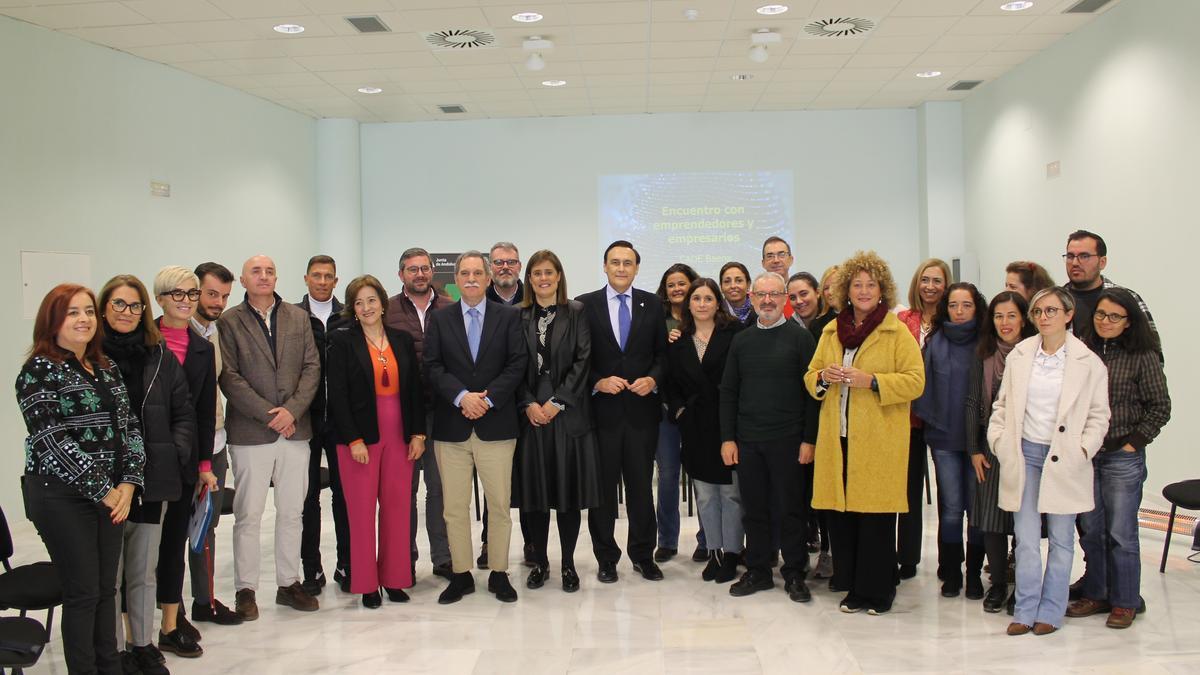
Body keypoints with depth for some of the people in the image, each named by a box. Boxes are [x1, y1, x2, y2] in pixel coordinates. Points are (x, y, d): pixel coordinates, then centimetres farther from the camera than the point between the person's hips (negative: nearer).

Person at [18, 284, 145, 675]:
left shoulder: (107, 368, 12)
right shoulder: (39, 371, -8)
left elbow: (129, 425, 10)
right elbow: (51, 441, -16)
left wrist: (129, 482, -5)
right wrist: (103, 491, -15)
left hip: (113, 495, 6)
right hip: (62, 497, -6)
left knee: (107, 588, 11)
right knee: (82, 592, 1)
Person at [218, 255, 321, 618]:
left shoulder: (299, 317, 10)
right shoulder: (229, 322, -1)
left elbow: (312, 368, 5)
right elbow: (229, 377, -7)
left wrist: (292, 409, -9)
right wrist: (269, 414, -12)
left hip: (295, 430, 3)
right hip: (250, 434, -3)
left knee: (292, 512, 10)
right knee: (248, 516, 2)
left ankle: (289, 583, 21)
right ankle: (245, 589, 13)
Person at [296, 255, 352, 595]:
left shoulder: (349, 318, 6)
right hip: (304, 417, -1)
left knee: (344, 491, 8)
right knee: (308, 494, 7)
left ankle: (347, 562, 19)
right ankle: (312, 568, 15)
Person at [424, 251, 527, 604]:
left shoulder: (509, 317, 6)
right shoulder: (439, 319, 9)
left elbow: (517, 364, -1)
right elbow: (432, 367, 0)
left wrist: (487, 398, -13)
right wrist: (462, 397, -14)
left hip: (496, 424, -1)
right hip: (451, 426, 1)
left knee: (500, 505, 4)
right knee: (454, 507, 6)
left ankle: (499, 574, 17)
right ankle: (461, 575, 17)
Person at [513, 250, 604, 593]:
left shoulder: (577, 313, 3)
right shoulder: (518, 317, 7)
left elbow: (582, 360, -4)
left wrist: (557, 401, -11)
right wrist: (528, 404, -9)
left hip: (568, 412, -1)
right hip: (530, 413, 2)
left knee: (569, 488, 2)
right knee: (534, 488, 5)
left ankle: (568, 564, 13)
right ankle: (539, 561, 18)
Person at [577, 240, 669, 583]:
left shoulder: (652, 305, 7)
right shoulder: (585, 305, 1)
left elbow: (663, 353, 9)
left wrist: (653, 379, -9)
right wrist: (598, 382, -14)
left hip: (642, 409, 1)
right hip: (601, 409, -1)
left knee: (641, 485, 8)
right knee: (602, 487, 7)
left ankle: (643, 555, 22)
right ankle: (606, 558, 20)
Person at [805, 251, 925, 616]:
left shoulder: (897, 332, 0)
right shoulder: (832, 331, 15)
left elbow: (915, 380, -6)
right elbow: (810, 376, 20)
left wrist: (870, 381, -17)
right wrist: (823, 377, -3)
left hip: (879, 441, -4)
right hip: (838, 438, 4)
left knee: (876, 517, -2)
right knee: (841, 514, 2)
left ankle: (877, 590, 11)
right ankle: (852, 586, 15)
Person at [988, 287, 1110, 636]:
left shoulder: (1089, 362, -3)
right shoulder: (1018, 355, 4)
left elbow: (1099, 415, 1)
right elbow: (1002, 403, 12)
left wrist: (1083, 450, -9)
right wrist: (998, 439, 1)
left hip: (1064, 460, -2)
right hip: (1024, 455, 2)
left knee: (1061, 539, 8)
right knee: (1025, 539, 3)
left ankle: (1050, 611, 19)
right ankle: (1025, 610, 12)